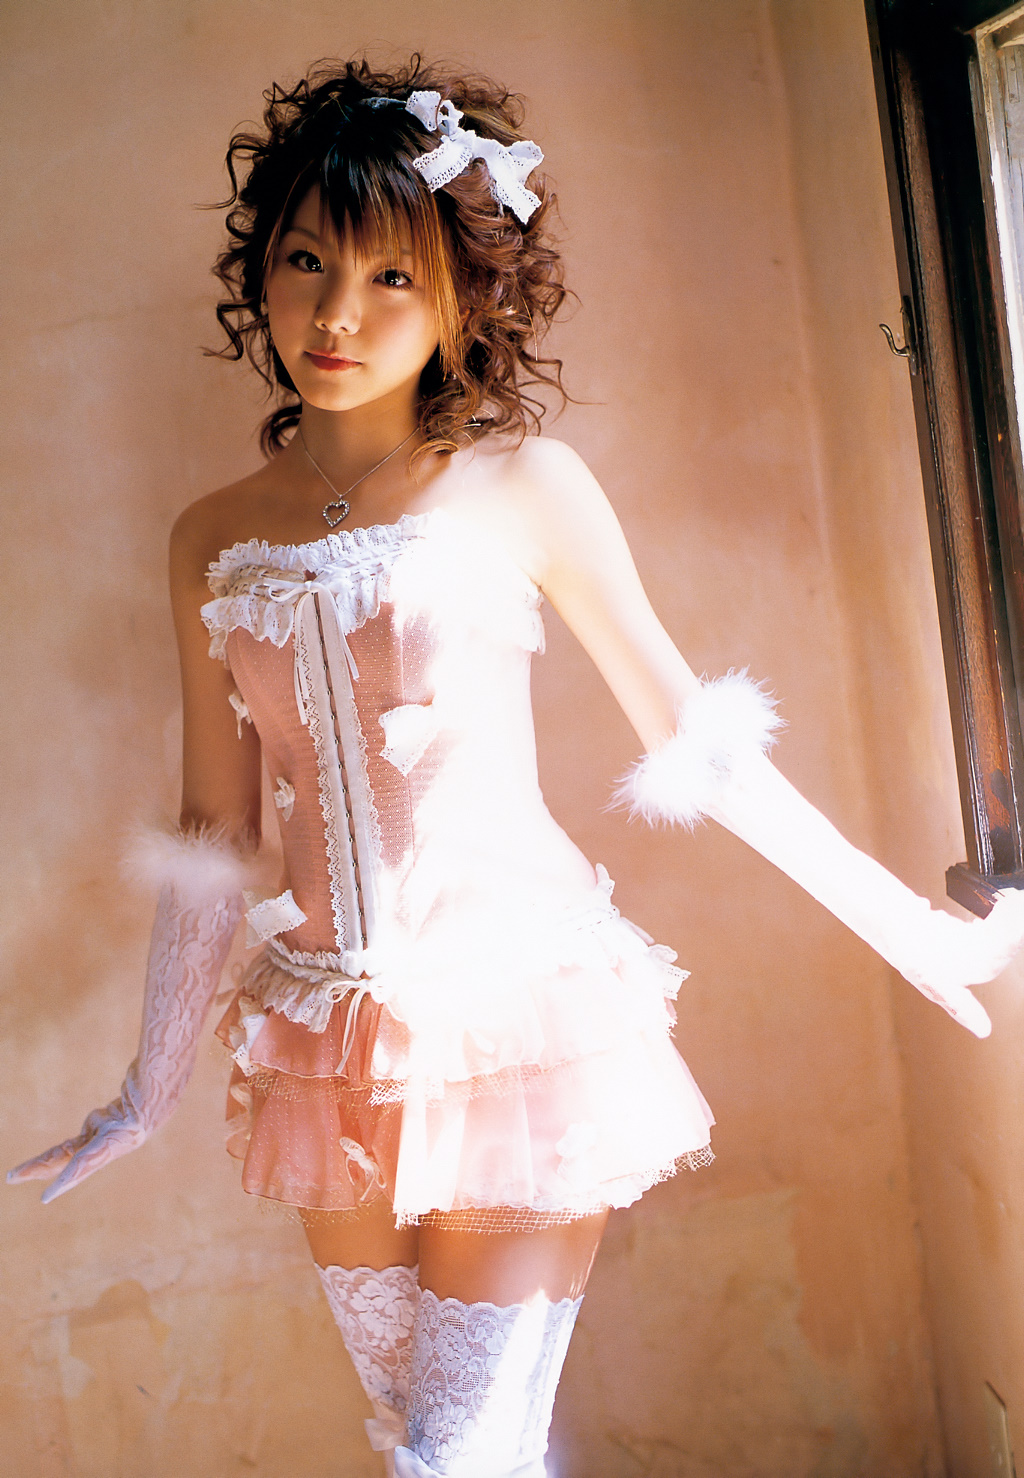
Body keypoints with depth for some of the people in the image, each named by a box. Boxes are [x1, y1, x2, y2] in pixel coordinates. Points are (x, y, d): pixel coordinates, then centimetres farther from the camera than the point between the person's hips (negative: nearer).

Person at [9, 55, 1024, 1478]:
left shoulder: (522, 485, -4)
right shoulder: (215, 539, 6)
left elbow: (691, 738, 0)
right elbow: (215, 831, 11)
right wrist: (150, 1087, 15)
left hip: (519, 1023, -4)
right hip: (337, 1052, 4)